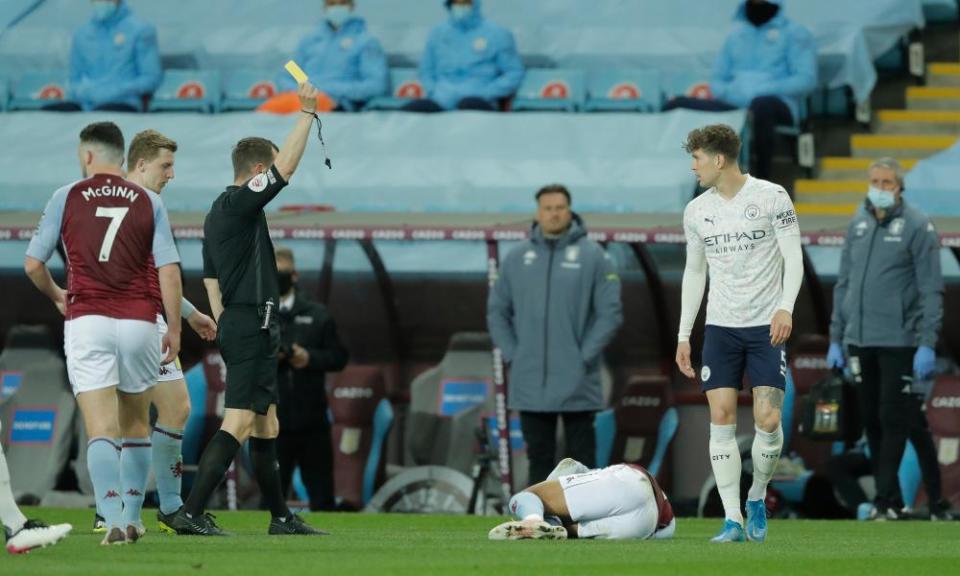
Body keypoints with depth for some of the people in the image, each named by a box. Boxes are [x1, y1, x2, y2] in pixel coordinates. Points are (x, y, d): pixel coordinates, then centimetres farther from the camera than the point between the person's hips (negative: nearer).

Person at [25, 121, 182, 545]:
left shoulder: (67, 197, 4)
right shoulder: (149, 203, 6)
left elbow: (33, 264, 5)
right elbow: (169, 269, -2)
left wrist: (57, 296, 24)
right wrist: (174, 328, 5)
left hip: (87, 320, -2)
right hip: (139, 321, 2)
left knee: (101, 430, -8)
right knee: (135, 424, 18)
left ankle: (113, 519, -23)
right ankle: (132, 517, 20)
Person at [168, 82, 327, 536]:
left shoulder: (218, 213, 17)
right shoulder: (238, 204, -12)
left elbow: (211, 279, 20)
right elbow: (287, 166, -19)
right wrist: (307, 112, -11)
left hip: (236, 324, 11)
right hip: (252, 325, -11)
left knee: (266, 423, 14)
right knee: (239, 422, -14)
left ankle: (280, 517, 19)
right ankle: (191, 513, -21)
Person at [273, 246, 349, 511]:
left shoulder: (317, 315, 8)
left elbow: (339, 357, 6)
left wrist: (310, 358, -11)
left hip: (312, 419, 1)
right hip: (271, 421, -1)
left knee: (321, 493, 5)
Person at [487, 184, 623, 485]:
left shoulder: (593, 256, -2)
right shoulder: (517, 258, 8)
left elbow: (610, 313, -4)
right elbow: (497, 311, 14)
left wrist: (584, 357, -9)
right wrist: (512, 355, 3)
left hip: (576, 388, -3)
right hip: (530, 386, 3)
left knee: (582, 458, -1)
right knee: (539, 460, 9)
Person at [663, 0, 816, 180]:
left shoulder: (795, 34, 8)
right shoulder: (736, 35, 23)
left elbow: (806, 79, -5)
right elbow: (717, 81, 21)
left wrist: (760, 91, -16)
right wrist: (728, 92, -5)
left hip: (778, 103, -5)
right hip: (734, 104, 5)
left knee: (761, 106, -42)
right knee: (678, 105, -15)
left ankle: (762, 179, -33)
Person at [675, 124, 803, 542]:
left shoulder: (770, 197, -5)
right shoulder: (697, 211, 8)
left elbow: (793, 257, -5)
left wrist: (785, 307, -20)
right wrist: (683, 335, 11)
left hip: (766, 327, -3)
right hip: (720, 327, 3)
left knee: (768, 420, -10)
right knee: (721, 418, -7)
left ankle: (757, 498, 15)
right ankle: (733, 520, -6)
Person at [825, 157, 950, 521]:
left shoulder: (917, 227, -5)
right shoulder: (858, 224, 12)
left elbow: (931, 290, -8)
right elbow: (844, 283, 17)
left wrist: (927, 344, -15)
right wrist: (836, 338, 14)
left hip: (899, 341, -6)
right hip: (859, 341, 6)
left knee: (894, 420, -8)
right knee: (872, 422, 7)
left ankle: (887, 501, -4)